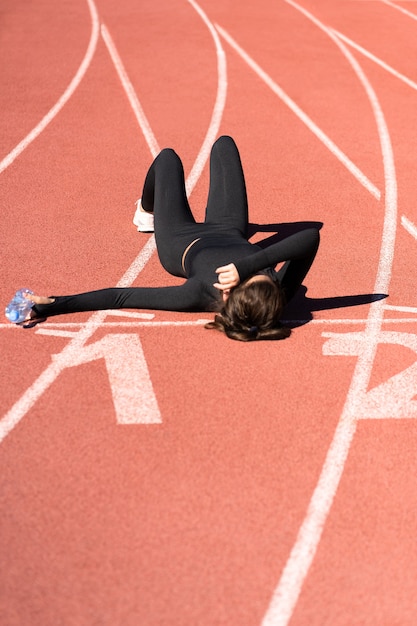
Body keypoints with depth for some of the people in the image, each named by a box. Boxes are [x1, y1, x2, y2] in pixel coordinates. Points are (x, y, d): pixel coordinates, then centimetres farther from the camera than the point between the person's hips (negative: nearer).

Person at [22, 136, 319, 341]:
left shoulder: (200, 295, -49)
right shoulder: (276, 297, -44)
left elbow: (121, 296, -47)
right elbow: (311, 235, -56)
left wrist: (51, 306, -50)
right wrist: (250, 263, -63)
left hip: (179, 243, -2)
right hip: (230, 232, 2)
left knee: (168, 156, 22)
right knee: (224, 143, 22)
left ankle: (146, 212, 57)